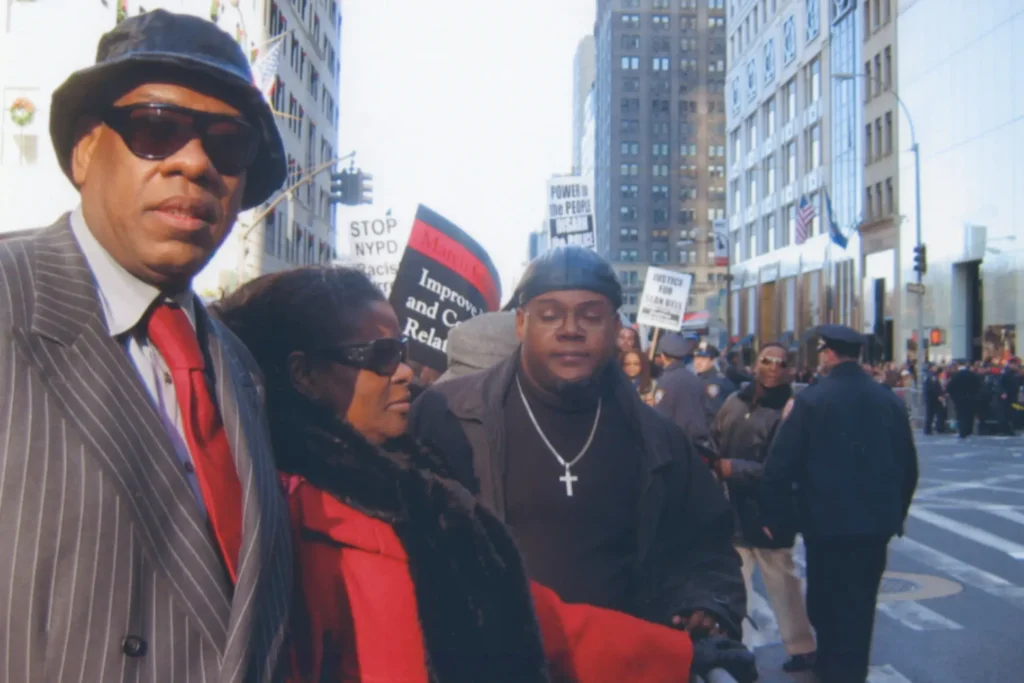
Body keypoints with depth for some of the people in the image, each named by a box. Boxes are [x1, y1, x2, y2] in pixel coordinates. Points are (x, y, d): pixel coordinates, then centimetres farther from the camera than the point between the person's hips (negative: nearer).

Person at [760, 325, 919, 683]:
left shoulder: (811, 400, -12)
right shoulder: (890, 400, 2)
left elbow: (780, 466, -13)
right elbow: (909, 466, 8)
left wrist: (777, 518, -3)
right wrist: (896, 513, 19)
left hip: (828, 521, -5)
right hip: (877, 521, 5)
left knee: (827, 604, 10)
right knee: (860, 604, 18)